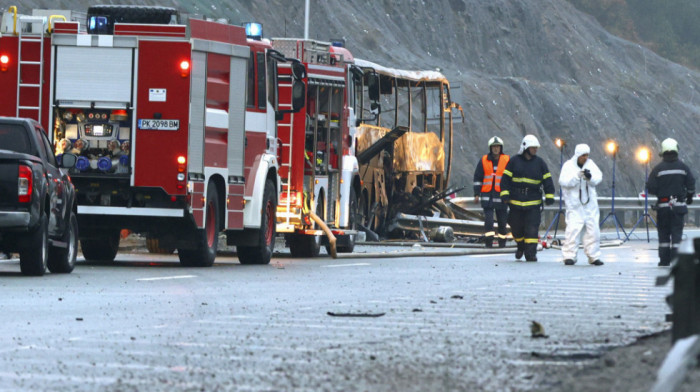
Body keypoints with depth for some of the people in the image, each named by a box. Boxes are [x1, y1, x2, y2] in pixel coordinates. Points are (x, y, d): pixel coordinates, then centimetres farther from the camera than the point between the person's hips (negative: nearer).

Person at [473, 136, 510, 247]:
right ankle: (488, 242, -11)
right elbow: (477, 178, 10)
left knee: (502, 220, 7)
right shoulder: (484, 161, 5)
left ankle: (502, 242, 18)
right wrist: (477, 194, 5)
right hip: (487, 195, 0)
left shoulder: (507, 161, 4)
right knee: (488, 219, -11)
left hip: (501, 195, 0)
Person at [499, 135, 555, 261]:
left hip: (533, 202, 0)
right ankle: (521, 246, 31)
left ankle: (530, 253, -8)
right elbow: (505, 179, 3)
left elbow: (547, 180, 8)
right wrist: (505, 194, -7)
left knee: (532, 229, -9)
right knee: (516, 227, 7)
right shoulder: (514, 161, 3)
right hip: (516, 201, 0)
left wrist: (549, 196, 0)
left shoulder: (540, 163, 7)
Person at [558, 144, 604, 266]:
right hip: (574, 205, -4)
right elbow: (563, 181, -15)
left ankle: (594, 256, 13)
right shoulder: (568, 165, -4)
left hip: (590, 204, 4)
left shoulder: (590, 164, 8)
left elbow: (598, 178, 0)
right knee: (573, 229, -13)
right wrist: (578, 176, -26)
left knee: (593, 229, 5)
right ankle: (569, 256, -9)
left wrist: (590, 177, -21)